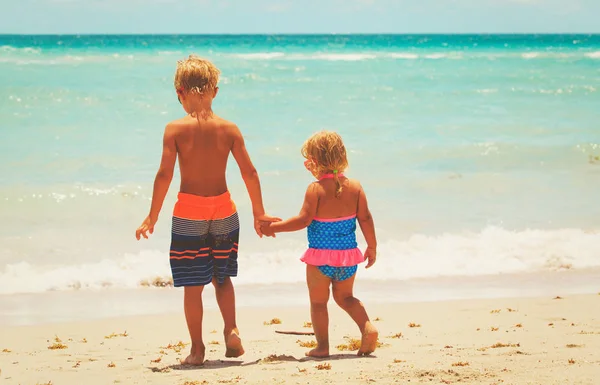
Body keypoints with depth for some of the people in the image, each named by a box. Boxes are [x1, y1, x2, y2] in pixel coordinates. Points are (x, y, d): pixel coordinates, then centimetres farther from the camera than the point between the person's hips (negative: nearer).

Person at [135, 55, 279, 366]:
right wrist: (259, 213, 10)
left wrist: (152, 218, -5)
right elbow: (249, 172, 0)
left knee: (193, 285, 6)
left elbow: (165, 174, -13)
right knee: (222, 277, 20)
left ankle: (197, 349, 11)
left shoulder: (175, 129, -9)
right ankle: (231, 330, 1)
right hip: (224, 209, 3)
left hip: (189, 212, -3)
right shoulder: (229, 129, -1)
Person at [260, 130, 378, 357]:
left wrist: (273, 227, -9)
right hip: (348, 254, 5)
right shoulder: (354, 186, -1)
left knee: (318, 302, 10)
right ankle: (368, 327, 4)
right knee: (345, 297, 23)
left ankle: (322, 346, 9)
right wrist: (372, 247, 12)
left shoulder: (316, 189, -15)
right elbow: (365, 218, 1)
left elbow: (304, 220, -18)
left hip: (321, 256, -5)